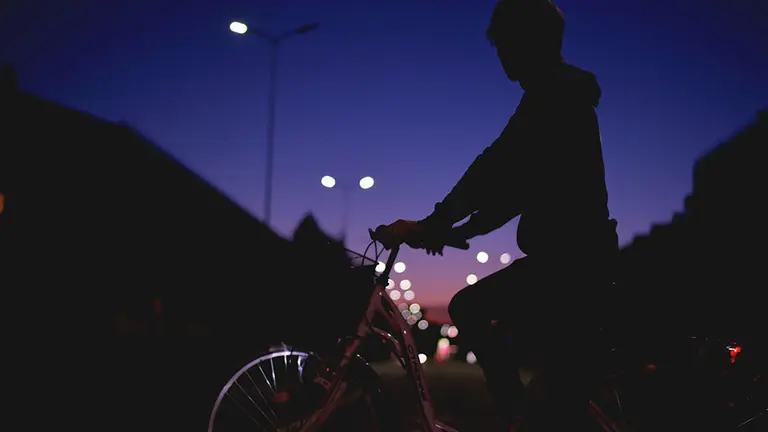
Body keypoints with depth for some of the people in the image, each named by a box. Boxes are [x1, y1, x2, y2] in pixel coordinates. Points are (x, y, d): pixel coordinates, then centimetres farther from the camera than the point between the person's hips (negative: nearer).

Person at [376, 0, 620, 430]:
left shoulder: (556, 93, -12)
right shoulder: (559, 97, 20)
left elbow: (495, 166, -22)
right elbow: (519, 187, 19)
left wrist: (430, 224, -20)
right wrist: (456, 231, 16)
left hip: (574, 255, -10)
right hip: (566, 255, 10)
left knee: (563, 370, -4)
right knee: (468, 307, 13)